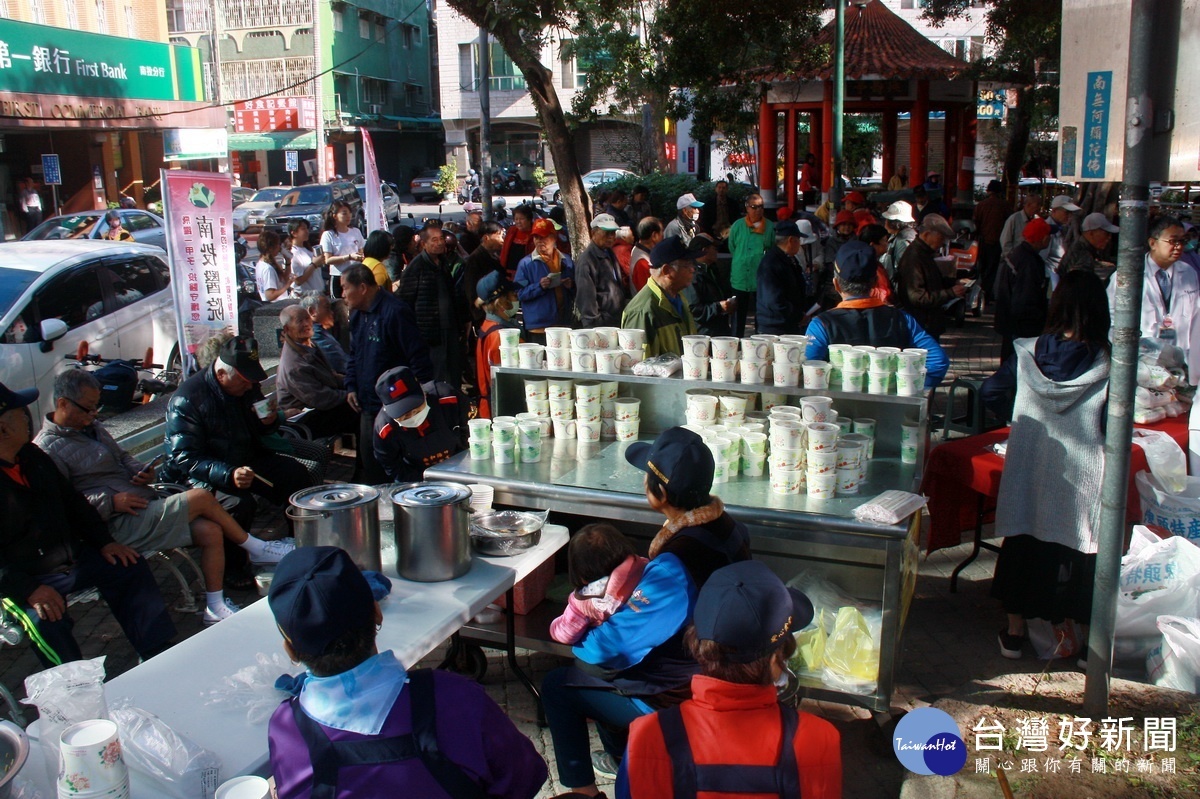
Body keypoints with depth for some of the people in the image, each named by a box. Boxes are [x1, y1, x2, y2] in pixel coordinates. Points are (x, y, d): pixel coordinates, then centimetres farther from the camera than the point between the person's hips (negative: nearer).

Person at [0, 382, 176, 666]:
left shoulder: (32, 456, 5)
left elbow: (73, 501, 16)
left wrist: (104, 542, 8)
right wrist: (28, 589, -30)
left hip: (71, 555, 9)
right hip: (25, 579, -8)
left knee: (130, 567, 4)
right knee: (47, 621, -32)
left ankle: (157, 656, 9)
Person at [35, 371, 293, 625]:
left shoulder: (91, 427, 18)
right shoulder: (47, 449, -10)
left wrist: (142, 472, 7)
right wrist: (111, 502, -23)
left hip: (146, 506, 9)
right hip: (119, 525, -9)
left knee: (211, 531, -12)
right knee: (200, 497, -21)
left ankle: (216, 606, -2)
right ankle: (257, 549, 0)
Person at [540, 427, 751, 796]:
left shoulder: (674, 567, -36)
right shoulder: (730, 530, -9)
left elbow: (607, 649, -28)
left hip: (676, 699, -8)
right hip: (716, 678, 8)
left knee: (557, 686, 8)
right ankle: (620, 756, 41)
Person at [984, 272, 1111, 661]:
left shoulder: (1030, 352, -5)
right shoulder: (1107, 362, -12)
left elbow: (990, 389, 4)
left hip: (1029, 466, 2)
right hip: (1080, 477, -2)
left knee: (1023, 538, 13)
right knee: (1072, 548, 11)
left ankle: (1015, 631, 23)